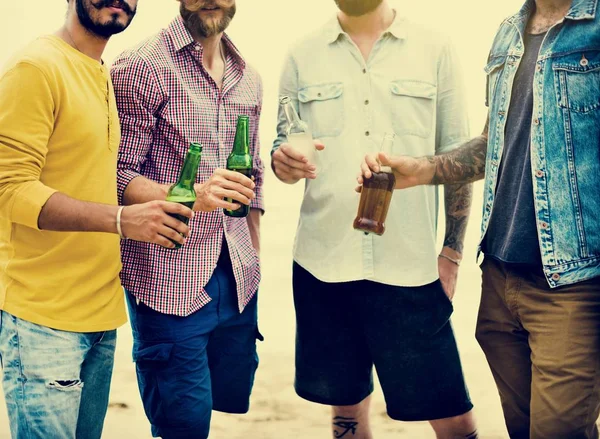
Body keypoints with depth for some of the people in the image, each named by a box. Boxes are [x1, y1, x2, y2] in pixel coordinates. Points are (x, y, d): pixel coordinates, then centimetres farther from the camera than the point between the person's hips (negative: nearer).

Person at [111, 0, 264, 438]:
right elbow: (119, 176, -11)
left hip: (238, 279, 6)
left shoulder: (248, 78, 13)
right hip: (170, 282, -6)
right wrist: (192, 196, -27)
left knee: (233, 398, 14)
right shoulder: (141, 66, -8)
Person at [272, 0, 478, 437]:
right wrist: (284, 161, -13)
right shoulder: (302, 57, 7)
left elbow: (457, 158, 6)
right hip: (323, 268, 2)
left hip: (410, 268, -1)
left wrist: (452, 254, 1)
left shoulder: (434, 50, 4)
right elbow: (285, 148, 11)